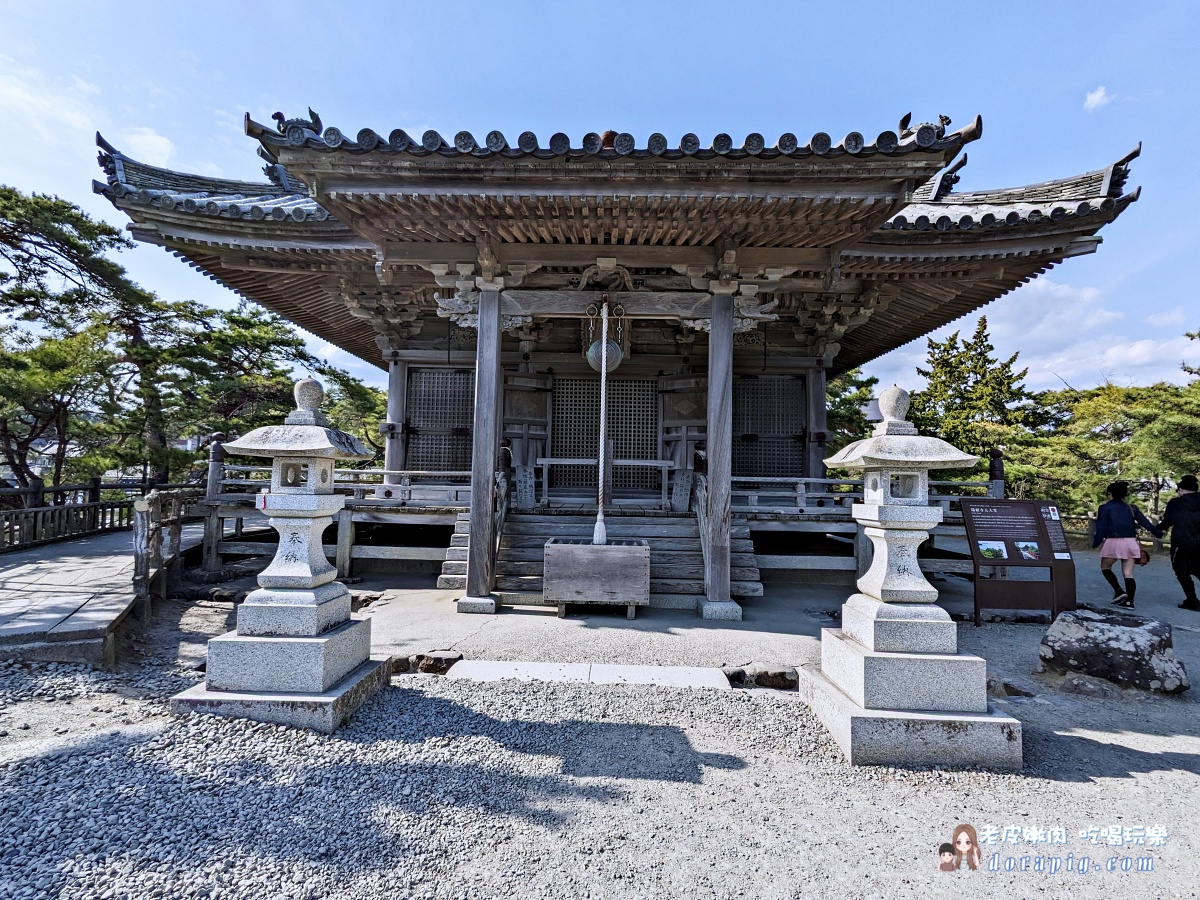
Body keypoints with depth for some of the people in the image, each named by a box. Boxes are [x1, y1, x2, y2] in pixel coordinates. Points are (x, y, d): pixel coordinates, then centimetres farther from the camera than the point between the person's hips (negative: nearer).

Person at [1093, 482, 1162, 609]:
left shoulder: (1105, 507, -2)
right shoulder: (1131, 508, 11)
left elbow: (1101, 528, -6)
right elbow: (1145, 523, 9)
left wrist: (1095, 543, -3)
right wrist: (1159, 533, 21)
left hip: (1113, 542, -5)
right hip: (1131, 542, 5)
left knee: (1105, 567, 14)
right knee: (1128, 573, 7)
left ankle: (1119, 590, -3)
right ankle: (1129, 601, 4)